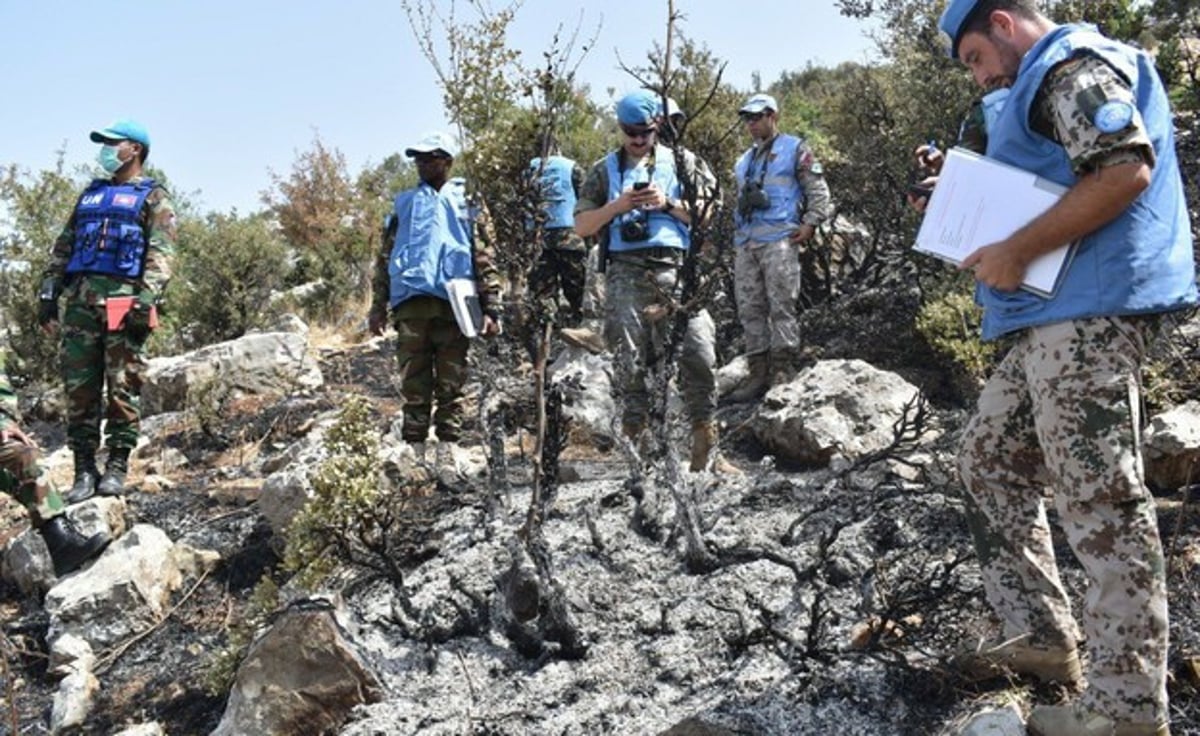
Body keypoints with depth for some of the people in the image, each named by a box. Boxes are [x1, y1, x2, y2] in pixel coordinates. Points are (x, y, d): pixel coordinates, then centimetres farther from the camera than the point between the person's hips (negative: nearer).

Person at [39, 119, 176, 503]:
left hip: (124, 297, -5)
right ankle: (84, 468, 5)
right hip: (81, 297, 6)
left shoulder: (153, 197, 8)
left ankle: (117, 466, -1)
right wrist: (49, 291, 13)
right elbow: (64, 245, 24)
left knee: (122, 385, -6)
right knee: (79, 386, 1)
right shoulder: (91, 194, 26)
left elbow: (161, 252, -6)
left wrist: (148, 297, -19)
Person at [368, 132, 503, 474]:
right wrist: (378, 306, 11)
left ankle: (446, 455, 4)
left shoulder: (467, 204, 13)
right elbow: (384, 257, 18)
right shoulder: (405, 203, 20)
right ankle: (414, 452, 5)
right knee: (414, 385, 1)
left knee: (451, 384, 0)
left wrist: (491, 307, -4)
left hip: (453, 304, -2)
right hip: (411, 303, 2)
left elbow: (484, 259, 6)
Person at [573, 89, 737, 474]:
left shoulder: (680, 162, 15)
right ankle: (635, 444, 10)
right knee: (629, 361, 1)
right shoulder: (604, 170, 16)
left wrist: (668, 204, -5)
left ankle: (705, 450, -2)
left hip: (675, 268, 0)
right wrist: (619, 205, -4)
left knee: (698, 353, -9)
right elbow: (582, 226, 10)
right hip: (626, 272, 1)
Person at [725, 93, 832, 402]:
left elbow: (818, 189, 1)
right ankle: (758, 372, 7)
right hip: (745, 244, 7)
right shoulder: (744, 161, 26)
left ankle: (783, 370, -7)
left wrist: (810, 223, -10)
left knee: (781, 305, -10)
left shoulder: (794, 149, 7)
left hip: (779, 240, -7)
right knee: (749, 309, 3)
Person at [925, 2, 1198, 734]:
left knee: (1099, 497, -9)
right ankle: (1045, 635, 21)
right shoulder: (1050, 84, 26)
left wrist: (1016, 251, -18)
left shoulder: (1075, 64, -6)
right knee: (991, 459, 15)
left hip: (1089, 309, -12)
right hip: (1058, 314, 12)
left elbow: (1125, 170, -21)